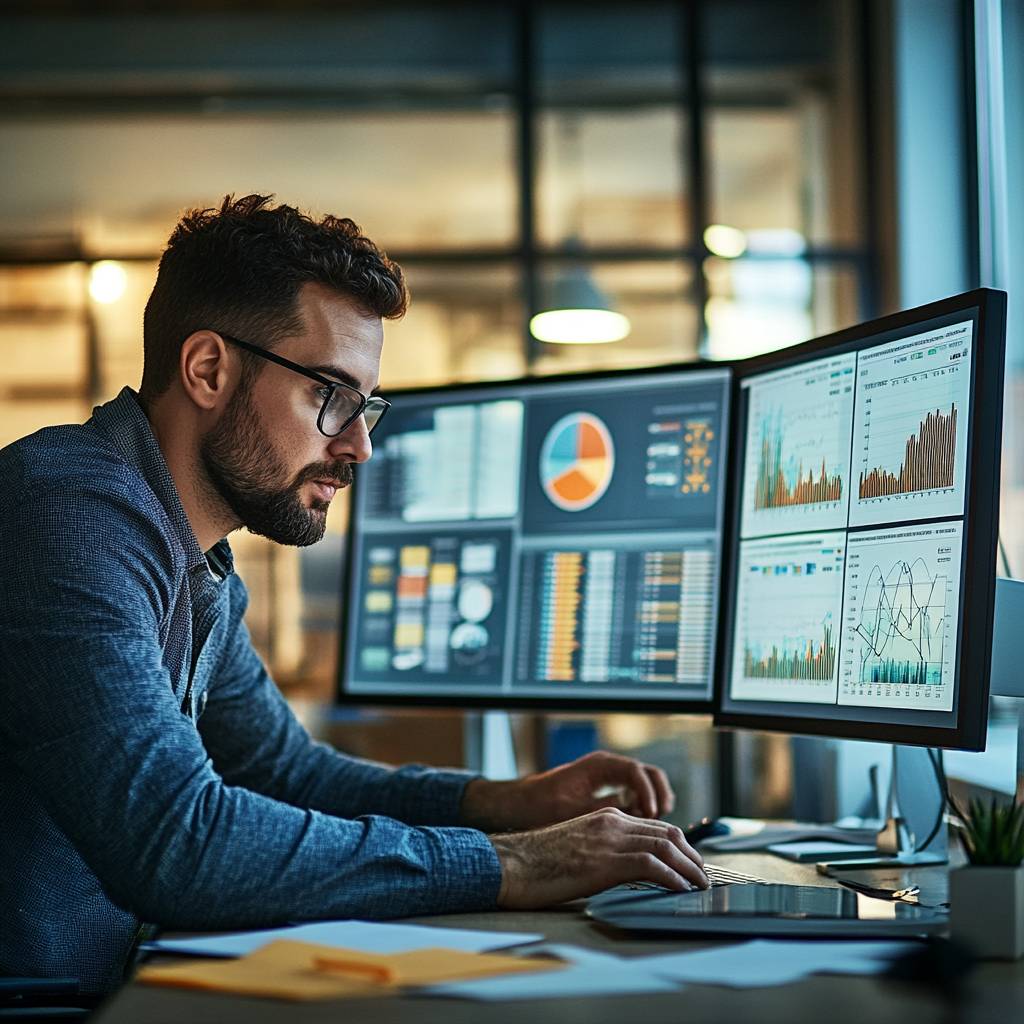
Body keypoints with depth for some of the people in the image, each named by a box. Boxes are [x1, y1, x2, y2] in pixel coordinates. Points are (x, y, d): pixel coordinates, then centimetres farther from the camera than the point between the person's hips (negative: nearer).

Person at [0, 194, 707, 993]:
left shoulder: (195, 569, 11)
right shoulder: (74, 511, -19)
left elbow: (286, 771, 22)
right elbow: (174, 840, -27)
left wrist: (506, 802, 6)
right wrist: (503, 866, -20)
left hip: (117, 980, 8)